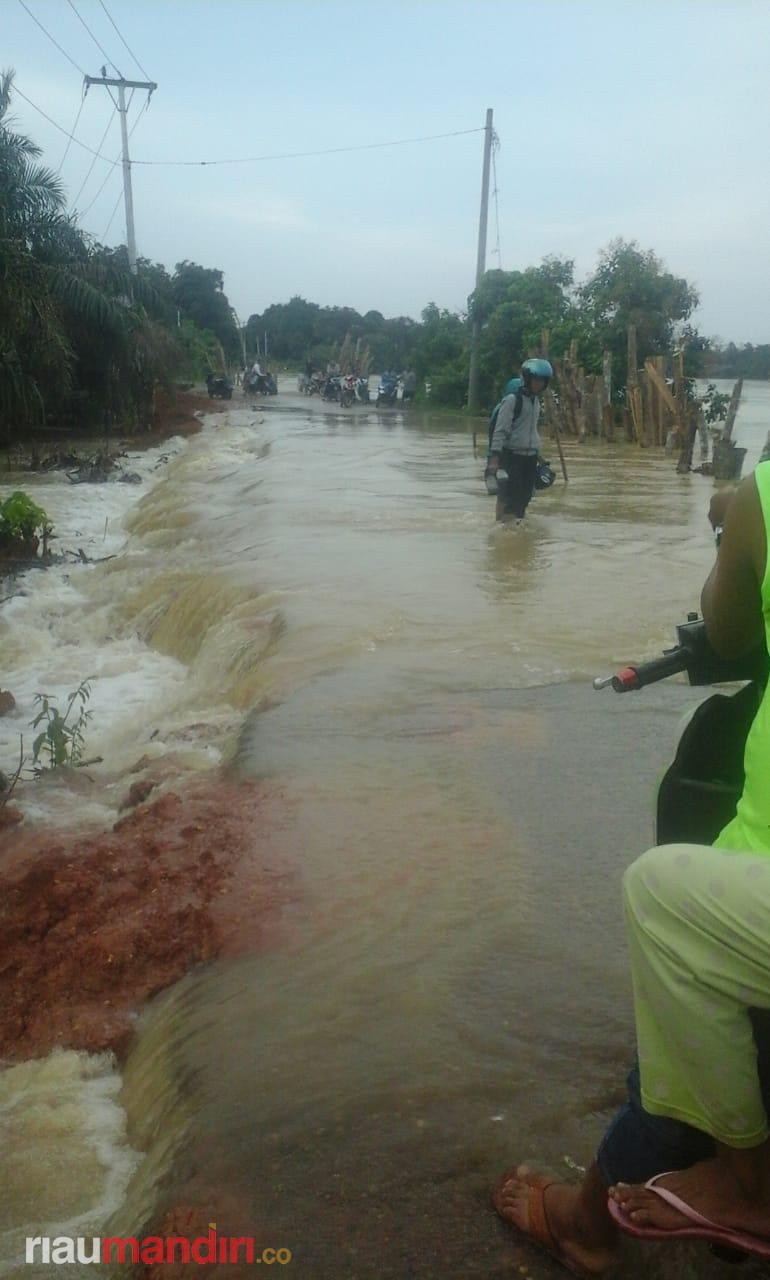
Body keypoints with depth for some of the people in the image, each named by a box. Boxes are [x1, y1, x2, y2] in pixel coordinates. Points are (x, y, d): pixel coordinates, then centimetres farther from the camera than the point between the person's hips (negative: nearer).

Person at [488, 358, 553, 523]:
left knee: (525, 495, 7)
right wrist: (494, 457, -20)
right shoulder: (512, 400, -11)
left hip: (530, 456, 7)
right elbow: (500, 430, -14)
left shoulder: (536, 402, 13)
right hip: (512, 455, -7)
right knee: (508, 496, -7)